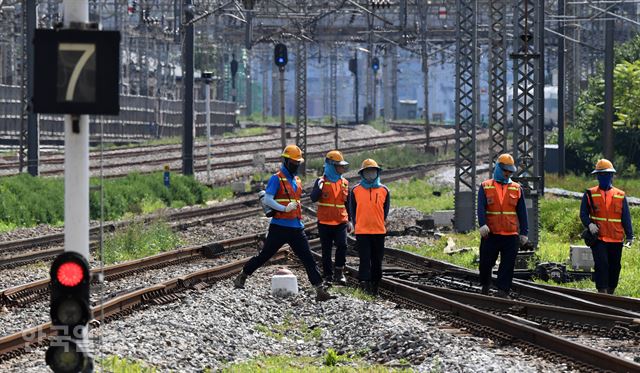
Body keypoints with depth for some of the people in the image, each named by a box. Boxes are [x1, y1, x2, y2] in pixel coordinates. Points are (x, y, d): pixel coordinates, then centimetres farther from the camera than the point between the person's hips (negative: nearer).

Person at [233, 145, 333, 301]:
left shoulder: (297, 181, 17)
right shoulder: (277, 179, -7)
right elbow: (267, 200, -16)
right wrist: (285, 209, -24)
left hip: (296, 228, 6)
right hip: (280, 227, -6)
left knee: (308, 259, -1)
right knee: (265, 255, 2)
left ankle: (320, 290, -5)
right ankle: (241, 277, 18)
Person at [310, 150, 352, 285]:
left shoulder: (345, 183, 10)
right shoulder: (322, 181, -2)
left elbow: (348, 203, 17)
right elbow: (313, 198, -13)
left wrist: (349, 221, 14)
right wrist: (319, 188, -31)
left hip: (341, 222, 2)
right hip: (324, 222, -2)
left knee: (342, 245, -15)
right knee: (326, 250, 4)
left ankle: (339, 272, -3)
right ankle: (328, 275, 13)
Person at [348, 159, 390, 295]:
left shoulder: (384, 190, 4)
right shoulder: (355, 190, 1)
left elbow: (385, 210, 12)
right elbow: (352, 210, 8)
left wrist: (380, 223, 9)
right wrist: (356, 225, 6)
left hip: (379, 231, 2)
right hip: (362, 231, -2)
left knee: (377, 260, 8)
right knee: (365, 259, -9)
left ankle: (375, 285, 17)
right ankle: (365, 283, -13)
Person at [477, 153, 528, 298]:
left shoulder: (517, 189, 11)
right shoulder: (486, 187, 5)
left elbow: (522, 212, 11)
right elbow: (481, 208, -6)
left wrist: (524, 232, 5)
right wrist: (482, 224, -22)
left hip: (511, 234, 1)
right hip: (490, 233, -1)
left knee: (508, 264, -4)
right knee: (486, 262, 6)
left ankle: (503, 290, -2)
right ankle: (485, 285, 29)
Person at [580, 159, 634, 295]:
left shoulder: (620, 196, 9)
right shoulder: (590, 194, 5)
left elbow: (626, 217, 9)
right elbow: (583, 214, 3)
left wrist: (629, 236, 1)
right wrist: (589, 224, -18)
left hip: (616, 239, 2)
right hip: (598, 238, -2)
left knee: (614, 267, 8)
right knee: (601, 265, -14)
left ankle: (610, 292, 21)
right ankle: (602, 293, -15)